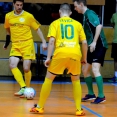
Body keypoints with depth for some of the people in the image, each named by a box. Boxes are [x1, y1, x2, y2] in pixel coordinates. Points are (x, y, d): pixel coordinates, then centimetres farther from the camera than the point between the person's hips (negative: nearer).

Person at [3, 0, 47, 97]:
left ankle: (27, 89, 16)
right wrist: (7, 43, 25)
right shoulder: (8, 16, 4)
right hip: (15, 45, 3)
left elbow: (37, 29, -1)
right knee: (12, 65, -16)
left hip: (27, 44, -3)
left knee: (26, 68, -6)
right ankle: (23, 88, -13)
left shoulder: (28, 16, -7)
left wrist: (44, 42, -8)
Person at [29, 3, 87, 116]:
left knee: (48, 78, 15)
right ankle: (79, 109, 14)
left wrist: (48, 57, -1)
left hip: (60, 53, -2)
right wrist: (84, 58, 24)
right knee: (76, 80, 21)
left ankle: (40, 107, 18)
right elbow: (84, 42, 14)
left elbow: (52, 40, 0)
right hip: (75, 54, 2)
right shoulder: (77, 24, 19)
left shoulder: (55, 23, 14)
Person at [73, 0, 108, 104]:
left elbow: (99, 26, -27)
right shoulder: (85, 15, 15)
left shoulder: (90, 13, -13)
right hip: (92, 47, 10)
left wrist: (94, 42, -29)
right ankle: (91, 94, 22)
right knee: (85, 70, 13)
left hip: (99, 46, -10)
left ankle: (101, 96, -14)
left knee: (95, 69, -19)